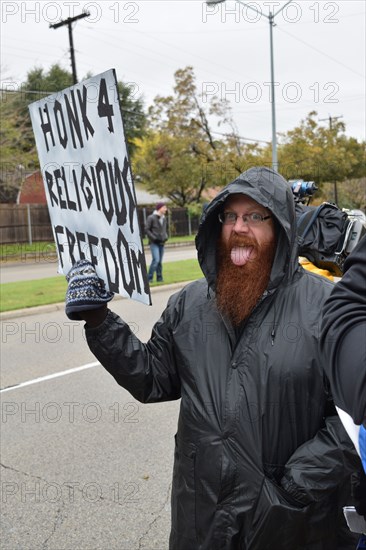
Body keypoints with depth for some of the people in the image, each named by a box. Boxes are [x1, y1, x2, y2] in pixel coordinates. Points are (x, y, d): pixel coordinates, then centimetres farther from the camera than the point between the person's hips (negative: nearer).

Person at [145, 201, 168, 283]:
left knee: (160, 261, 8)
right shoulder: (151, 218, -7)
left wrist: (165, 237, 7)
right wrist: (154, 238, -15)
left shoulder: (164, 218, 13)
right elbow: (146, 229, -8)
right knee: (156, 260, -16)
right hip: (154, 243, -7)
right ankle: (149, 278, -8)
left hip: (161, 243, 7)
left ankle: (159, 278, 15)